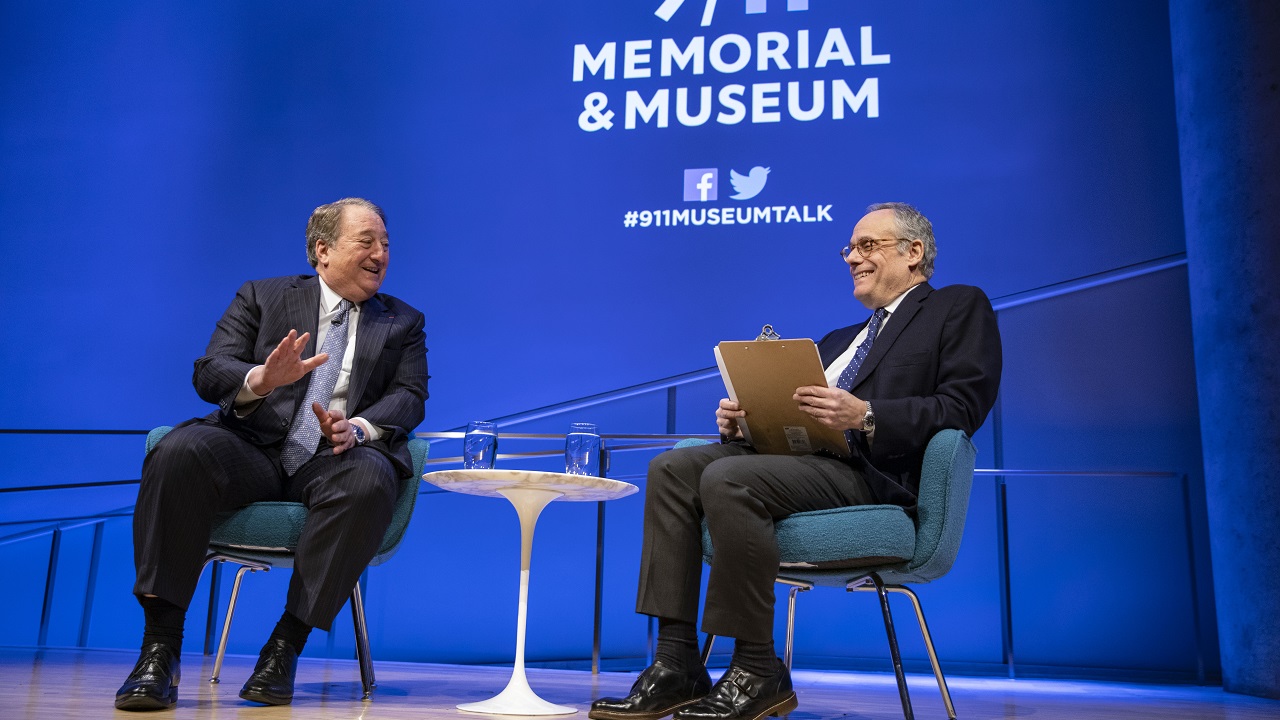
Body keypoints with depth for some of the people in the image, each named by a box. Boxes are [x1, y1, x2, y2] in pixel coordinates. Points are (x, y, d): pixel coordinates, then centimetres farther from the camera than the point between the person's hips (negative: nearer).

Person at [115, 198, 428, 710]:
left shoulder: (404, 323, 19)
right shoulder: (261, 298, 16)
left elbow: (410, 396, 5)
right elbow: (208, 373, 4)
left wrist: (358, 426, -18)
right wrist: (261, 380, -20)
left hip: (333, 460, 0)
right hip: (254, 449, 1)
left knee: (370, 480, -36)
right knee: (180, 452, -32)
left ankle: (287, 644, -26)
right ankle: (161, 646, -26)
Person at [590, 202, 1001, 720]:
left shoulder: (959, 308, 10)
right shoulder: (839, 340, 32)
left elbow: (962, 408, -7)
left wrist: (865, 416, -20)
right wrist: (743, 423, 2)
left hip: (873, 470, -8)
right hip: (802, 455, 8)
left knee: (727, 479, -30)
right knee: (672, 469, -12)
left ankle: (757, 673, -19)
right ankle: (677, 665, -15)